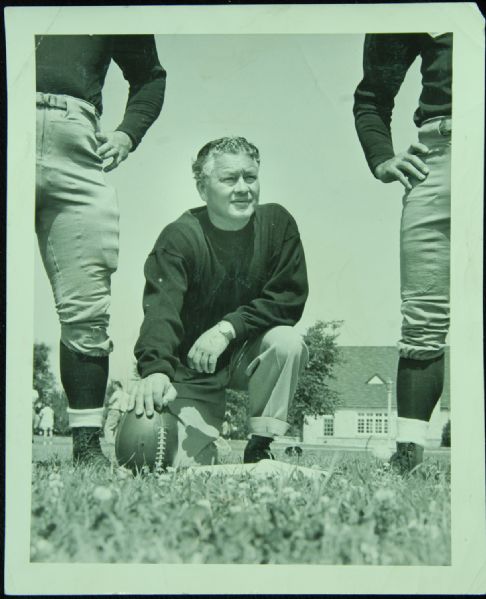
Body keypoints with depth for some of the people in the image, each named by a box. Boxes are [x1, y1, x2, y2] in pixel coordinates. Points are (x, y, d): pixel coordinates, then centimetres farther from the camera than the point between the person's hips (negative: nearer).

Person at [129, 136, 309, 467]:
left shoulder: (277, 222, -9)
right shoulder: (180, 237, -17)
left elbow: (289, 298, -13)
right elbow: (161, 309, -31)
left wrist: (229, 328, -26)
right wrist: (155, 369, -50)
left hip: (248, 355, 2)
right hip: (191, 370, -2)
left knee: (288, 341, -30)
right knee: (187, 466, -13)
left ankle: (261, 448, -11)